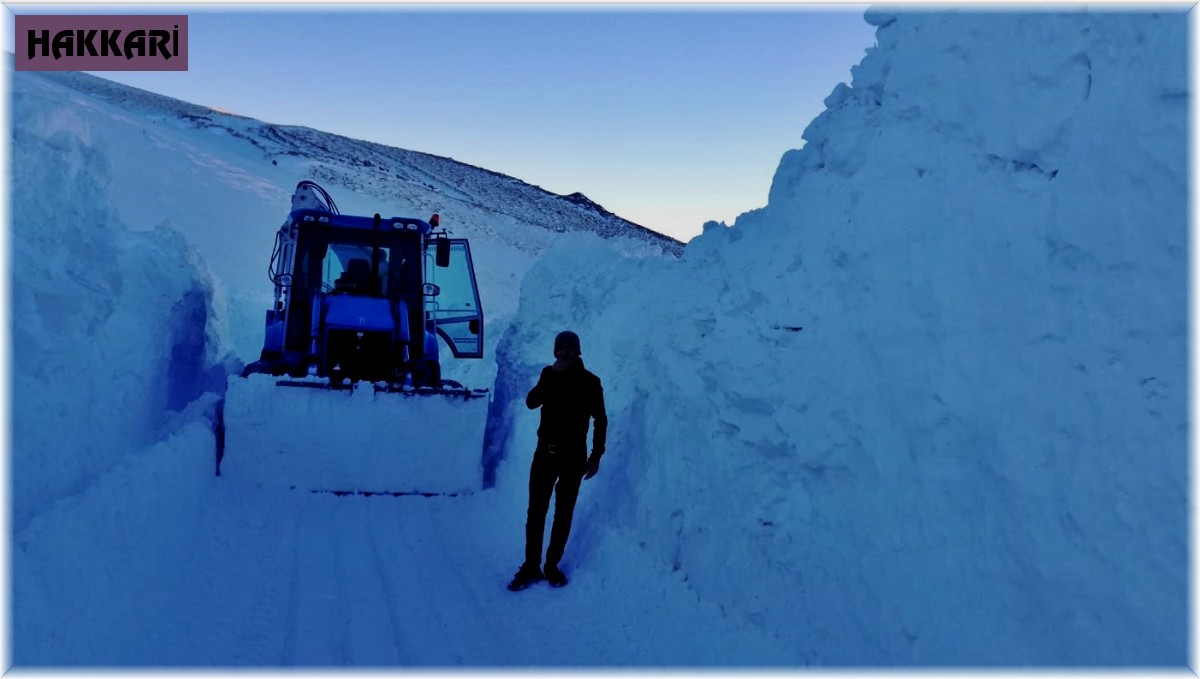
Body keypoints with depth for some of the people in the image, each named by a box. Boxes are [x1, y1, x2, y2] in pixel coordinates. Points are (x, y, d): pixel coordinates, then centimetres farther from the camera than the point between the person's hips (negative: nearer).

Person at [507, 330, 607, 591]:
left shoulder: (589, 382, -6)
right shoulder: (549, 374, 0)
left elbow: (600, 420, 0)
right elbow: (531, 403, -15)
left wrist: (596, 456, -3)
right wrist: (552, 376, -24)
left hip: (573, 457, -2)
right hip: (545, 453, 2)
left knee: (563, 514, 8)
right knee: (536, 512, 3)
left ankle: (552, 566, 21)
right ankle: (531, 567, 15)